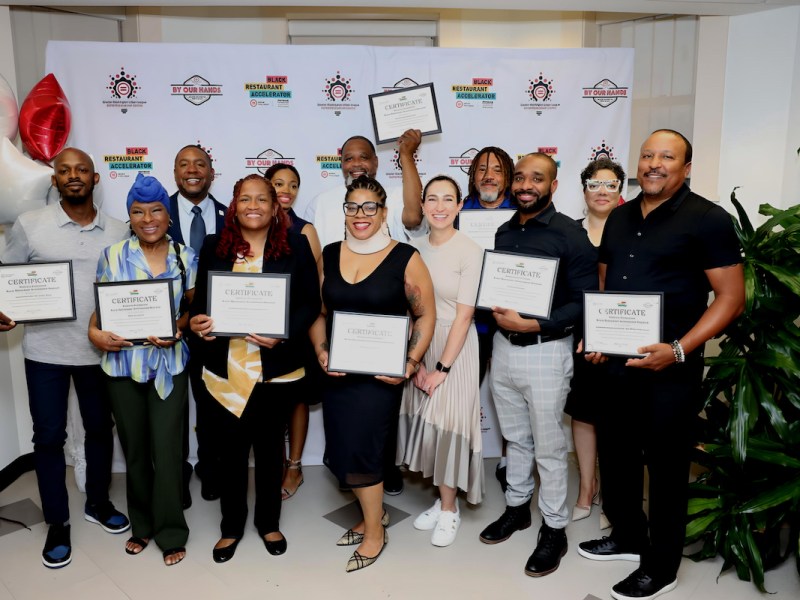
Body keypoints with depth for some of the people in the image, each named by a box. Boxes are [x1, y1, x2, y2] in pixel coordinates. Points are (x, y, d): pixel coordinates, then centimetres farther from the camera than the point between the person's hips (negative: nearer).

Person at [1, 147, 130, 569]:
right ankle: (57, 523, 24)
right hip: (45, 349, -1)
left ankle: (98, 503, 36)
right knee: (48, 436, 7)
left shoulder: (118, 231, 1)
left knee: (100, 428, 15)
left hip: (100, 349, 2)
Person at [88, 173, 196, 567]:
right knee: (134, 449, 12)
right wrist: (94, 332, -13)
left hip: (169, 364, -1)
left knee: (166, 449, -1)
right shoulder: (112, 256, 0)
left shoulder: (185, 257, 0)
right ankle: (142, 524, 32)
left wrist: (177, 329, -14)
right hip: (122, 363, 1)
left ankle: (171, 532, 17)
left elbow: (193, 307, 4)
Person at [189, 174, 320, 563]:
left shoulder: (295, 246, -2)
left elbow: (311, 302, -3)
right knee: (231, 449, 12)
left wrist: (284, 334, -18)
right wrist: (197, 321, -15)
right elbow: (199, 299, 7)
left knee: (269, 447, 16)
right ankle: (231, 526, 34)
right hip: (226, 369, 1)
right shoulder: (214, 246, 4)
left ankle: (268, 523, 36)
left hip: (278, 368, -1)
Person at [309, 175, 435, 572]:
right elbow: (318, 312, 11)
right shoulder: (329, 255, 6)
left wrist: (409, 365, -12)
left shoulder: (405, 258, -7)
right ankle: (375, 513, 37)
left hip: (380, 373, -4)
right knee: (341, 451, 10)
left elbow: (426, 316, -3)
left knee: (359, 449, -2)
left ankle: (375, 532, 24)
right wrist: (321, 352, -4)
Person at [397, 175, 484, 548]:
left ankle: (449, 510, 20)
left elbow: (464, 315, -14)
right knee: (427, 422, 9)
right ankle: (443, 499, 28)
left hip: (455, 347, -5)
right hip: (420, 345, 5)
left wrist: (443, 368, -14)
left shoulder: (470, 252, -12)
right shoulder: (415, 249, 3)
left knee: (447, 424, -1)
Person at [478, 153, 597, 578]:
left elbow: (584, 302, -16)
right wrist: (500, 324, 5)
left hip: (546, 352, -6)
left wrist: (530, 323, -22)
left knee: (548, 447, 6)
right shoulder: (503, 232, 8)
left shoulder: (570, 235, -12)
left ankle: (554, 530, 23)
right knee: (515, 437, 19)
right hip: (503, 347, 6)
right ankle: (517, 506, 37)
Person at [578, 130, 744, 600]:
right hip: (615, 362, 6)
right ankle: (628, 537, 40)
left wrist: (679, 350, -22)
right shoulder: (619, 218, 11)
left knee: (666, 467, 7)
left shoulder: (708, 219, -9)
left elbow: (731, 298, -12)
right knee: (616, 455, 17)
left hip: (670, 369, -6)